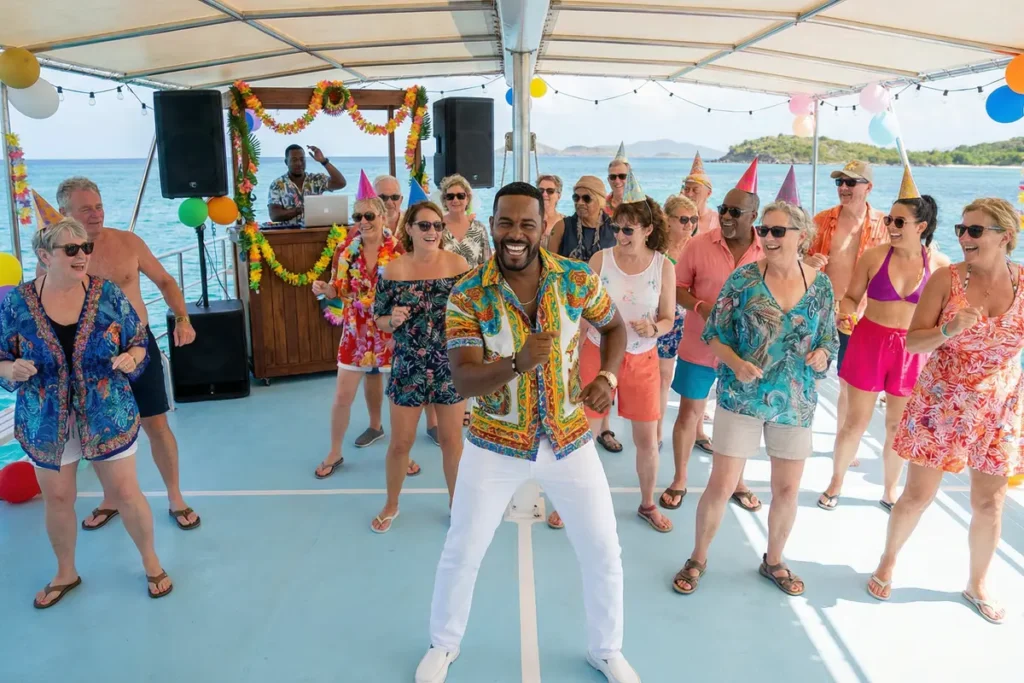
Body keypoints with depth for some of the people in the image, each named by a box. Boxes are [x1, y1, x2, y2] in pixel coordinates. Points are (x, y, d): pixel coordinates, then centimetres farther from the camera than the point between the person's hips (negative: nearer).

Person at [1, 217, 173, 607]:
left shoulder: (109, 294, -8)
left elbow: (139, 343, 2)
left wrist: (130, 358, -20)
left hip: (108, 417, -1)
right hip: (46, 423, 1)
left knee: (125, 492, 6)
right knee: (57, 500, 15)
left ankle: (151, 562, 29)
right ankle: (66, 573, 39)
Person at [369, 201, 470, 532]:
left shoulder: (458, 264, -5)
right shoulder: (394, 270, -5)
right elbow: (379, 320, 2)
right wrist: (393, 320, -19)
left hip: (450, 367, 0)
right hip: (407, 368, 0)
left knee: (452, 440, 11)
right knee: (400, 442, 10)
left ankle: (457, 503, 32)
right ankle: (391, 504, 34)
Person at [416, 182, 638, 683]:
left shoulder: (577, 279, -9)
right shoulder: (467, 296, -16)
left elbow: (614, 327, 9)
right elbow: (463, 382, -22)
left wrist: (607, 377, -9)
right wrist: (517, 363, -40)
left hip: (569, 440, 2)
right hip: (495, 444, -1)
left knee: (604, 555, 11)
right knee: (461, 554, 12)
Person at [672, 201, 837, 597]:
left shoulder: (820, 285, 0)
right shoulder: (744, 278, -7)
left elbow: (830, 341, 8)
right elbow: (715, 334, -5)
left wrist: (821, 353, -15)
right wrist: (736, 363, -23)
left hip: (795, 401, 3)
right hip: (742, 397, -3)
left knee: (787, 489, 14)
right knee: (721, 485, 0)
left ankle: (774, 561, 38)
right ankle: (698, 559, 23)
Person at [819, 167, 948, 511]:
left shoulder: (939, 263, -3)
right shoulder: (875, 255, -7)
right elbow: (851, 296, 0)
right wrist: (847, 311, -20)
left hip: (911, 349, 1)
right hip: (869, 341, -1)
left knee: (898, 426, 13)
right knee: (855, 422, 6)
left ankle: (889, 492, 33)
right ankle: (835, 485, 27)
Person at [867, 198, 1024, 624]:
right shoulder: (946, 279, -10)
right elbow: (912, 341, -10)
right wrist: (949, 330, -27)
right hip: (941, 405, -2)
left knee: (989, 504, 13)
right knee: (917, 496, 7)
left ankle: (977, 584, 36)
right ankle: (888, 561, 33)